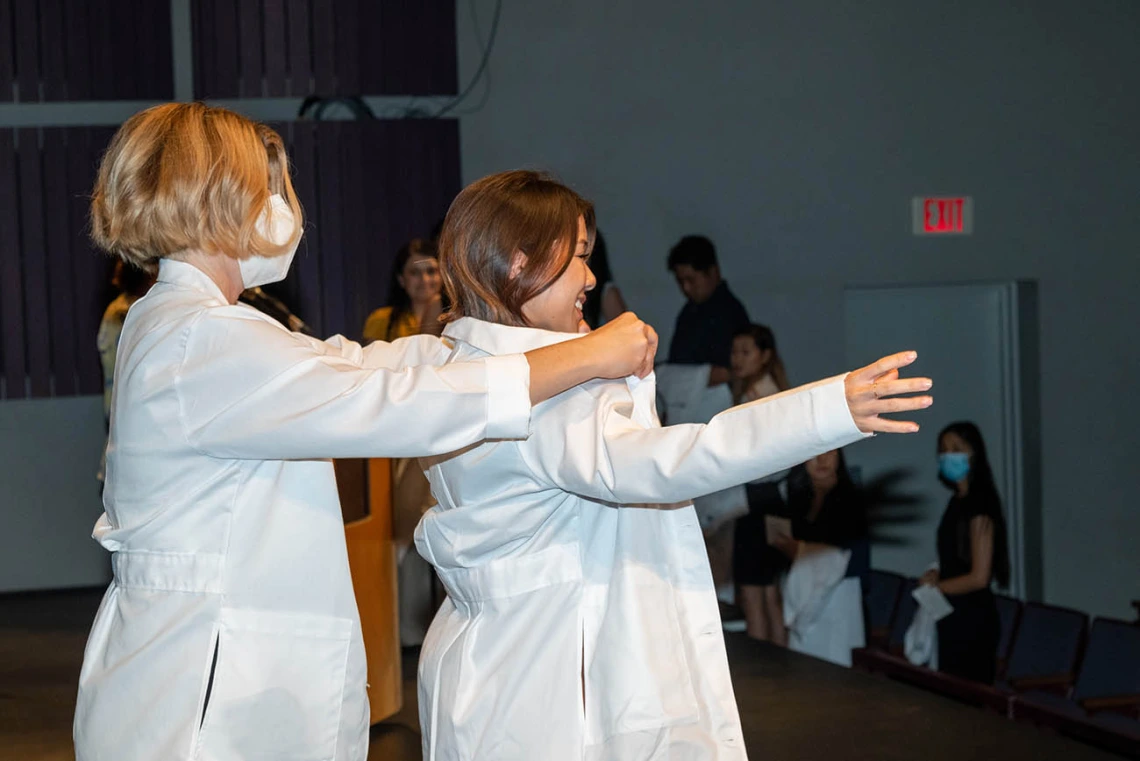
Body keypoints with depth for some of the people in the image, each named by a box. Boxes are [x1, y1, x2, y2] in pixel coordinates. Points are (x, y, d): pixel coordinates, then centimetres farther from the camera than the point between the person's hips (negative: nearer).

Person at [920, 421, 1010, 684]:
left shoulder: (979, 506, -15)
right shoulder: (958, 501, 11)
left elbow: (979, 578, -18)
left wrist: (934, 586, -6)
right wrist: (937, 575, 1)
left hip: (972, 621, -9)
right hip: (954, 617, 9)